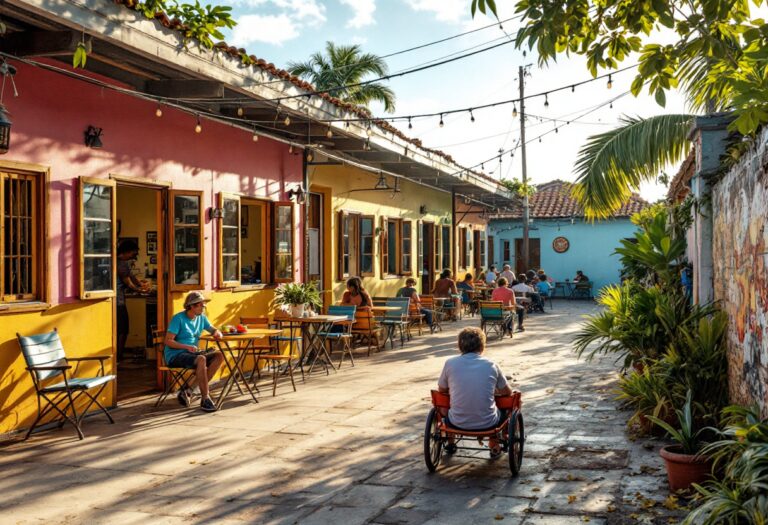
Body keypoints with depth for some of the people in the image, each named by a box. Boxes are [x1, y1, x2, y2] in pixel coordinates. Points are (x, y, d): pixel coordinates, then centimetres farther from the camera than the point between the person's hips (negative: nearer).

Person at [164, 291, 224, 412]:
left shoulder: (201, 318, 10)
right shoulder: (178, 319, -10)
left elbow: (213, 330, 22)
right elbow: (168, 341, -14)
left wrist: (217, 334, -4)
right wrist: (187, 347, -26)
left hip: (192, 353, 8)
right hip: (174, 355, -8)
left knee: (219, 355, -11)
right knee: (201, 359, -34)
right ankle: (205, 399, -29)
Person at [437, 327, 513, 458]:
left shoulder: (450, 363, -6)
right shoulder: (491, 365, -5)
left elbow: (442, 390, 10)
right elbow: (508, 392, 9)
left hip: (458, 423, 0)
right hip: (487, 423, 0)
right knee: (504, 408, 34)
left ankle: (450, 443, 51)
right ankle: (494, 447, 43)